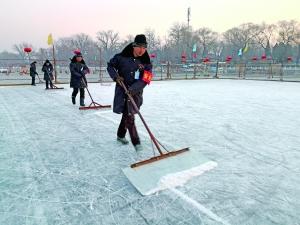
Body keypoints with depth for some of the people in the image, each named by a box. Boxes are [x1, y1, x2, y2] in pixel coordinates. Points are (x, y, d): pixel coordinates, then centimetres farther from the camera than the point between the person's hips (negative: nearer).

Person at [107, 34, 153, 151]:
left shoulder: (146, 63, -2)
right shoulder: (122, 57, -8)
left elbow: (144, 80, -12)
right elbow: (110, 66, 6)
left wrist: (133, 88, -27)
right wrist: (116, 76, -12)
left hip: (136, 92, 4)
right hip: (123, 90, -4)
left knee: (127, 114, 19)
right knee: (129, 116, -10)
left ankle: (120, 135, 40)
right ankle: (136, 142, -2)